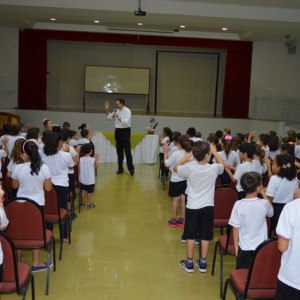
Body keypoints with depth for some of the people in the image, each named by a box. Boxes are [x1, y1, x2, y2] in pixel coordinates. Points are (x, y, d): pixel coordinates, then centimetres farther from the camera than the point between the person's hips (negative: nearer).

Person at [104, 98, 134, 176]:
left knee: (127, 151, -6)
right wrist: (107, 109, 7)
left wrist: (118, 117, -27)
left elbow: (126, 122, -24)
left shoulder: (127, 111, -13)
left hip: (125, 131, -7)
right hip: (118, 131, 7)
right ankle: (120, 168, 21)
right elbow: (109, 117, 19)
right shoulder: (116, 110, 7)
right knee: (119, 151, 12)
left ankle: (131, 169, -1)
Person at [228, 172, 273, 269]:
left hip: (244, 247, 0)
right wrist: (263, 193, 12)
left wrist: (236, 245, 6)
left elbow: (235, 228, -8)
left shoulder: (238, 204, -14)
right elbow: (271, 213, 10)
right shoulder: (264, 203, -14)